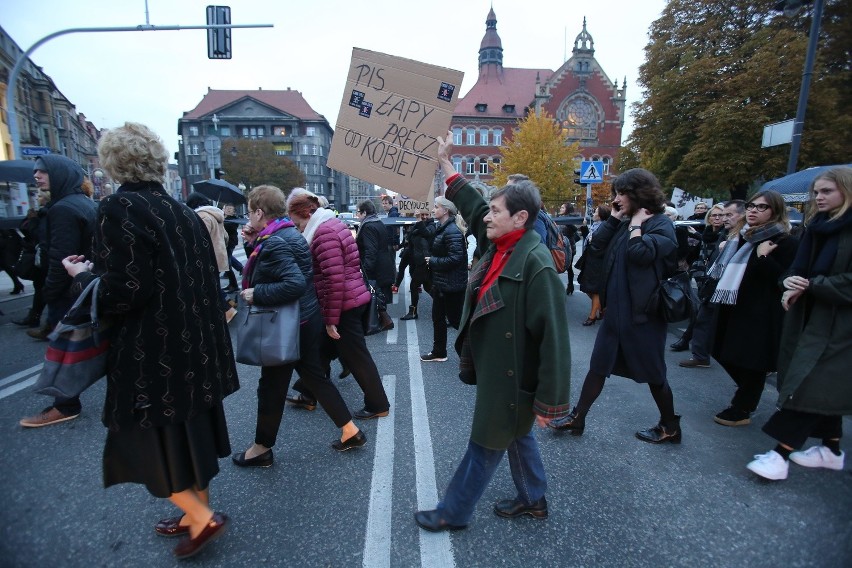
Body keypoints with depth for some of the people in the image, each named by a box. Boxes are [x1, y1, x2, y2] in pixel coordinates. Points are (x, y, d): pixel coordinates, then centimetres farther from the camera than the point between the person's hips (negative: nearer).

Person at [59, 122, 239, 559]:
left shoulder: (119, 208, -15)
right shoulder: (182, 212, 7)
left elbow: (120, 293, -20)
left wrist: (83, 276, -2)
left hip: (151, 354, -7)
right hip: (193, 346, 8)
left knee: (151, 440, 10)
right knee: (190, 430, 19)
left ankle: (202, 517, 17)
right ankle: (197, 510, 36)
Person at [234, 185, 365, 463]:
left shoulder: (274, 242, -21)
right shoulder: (289, 233, 9)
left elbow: (295, 284, -32)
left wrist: (256, 294, -23)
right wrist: (252, 244, 6)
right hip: (306, 320, 9)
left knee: (271, 386, 8)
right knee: (314, 377, 17)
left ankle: (261, 449, 29)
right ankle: (350, 431, 23)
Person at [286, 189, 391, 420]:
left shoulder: (324, 232, -19)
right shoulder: (332, 223, 12)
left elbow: (334, 280, -25)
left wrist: (330, 319, -18)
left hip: (344, 304, -10)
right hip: (354, 298, 10)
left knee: (356, 357, 3)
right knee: (324, 347, 21)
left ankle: (378, 405, 19)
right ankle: (307, 391, 39)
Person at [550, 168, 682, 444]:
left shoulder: (662, 224, -10)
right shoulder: (625, 223, 11)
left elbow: (640, 253, -28)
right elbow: (595, 248, 2)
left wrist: (636, 224, -14)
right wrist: (614, 219, -1)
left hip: (643, 311, -7)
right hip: (616, 309, 7)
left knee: (652, 372, 8)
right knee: (598, 366, 11)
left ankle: (670, 427, 29)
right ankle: (577, 418, 22)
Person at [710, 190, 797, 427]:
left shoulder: (786, 243, -8)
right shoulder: (743, 238, 14)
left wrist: (764, 257, -25)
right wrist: (726, 250, 9)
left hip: (761, 316, -7)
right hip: (734, 309, 8)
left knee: (751, 362, 2)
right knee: (730, 357, 14)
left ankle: (741, 410, 16)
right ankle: (746, 397, 35)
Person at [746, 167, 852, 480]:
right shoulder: (817, 227, 11)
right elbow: (798, 267, 14)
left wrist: (809, 285, -15)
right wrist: (792, 284, -7)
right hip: (810, 318, 8)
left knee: (809, 387, -9)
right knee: (824, 388, 15)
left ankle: (780, 454, -5)